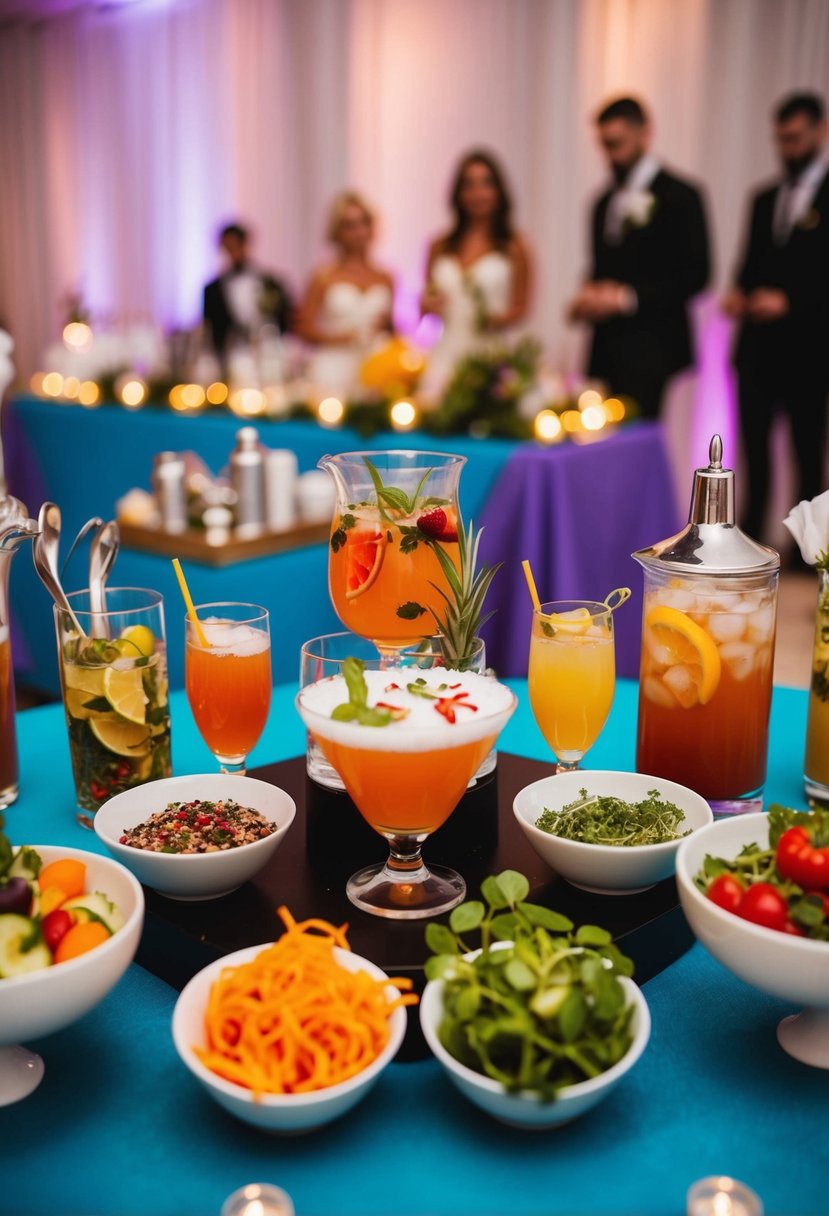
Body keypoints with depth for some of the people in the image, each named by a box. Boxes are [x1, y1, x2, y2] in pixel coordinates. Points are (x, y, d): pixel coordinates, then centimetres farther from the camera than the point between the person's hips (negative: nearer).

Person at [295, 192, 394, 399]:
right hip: (332, 375, -3)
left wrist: (387, 324, 0)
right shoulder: (325, 277, 1)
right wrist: (336, 337, -11)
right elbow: (303, 327, 0)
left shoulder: (384, 278, 11)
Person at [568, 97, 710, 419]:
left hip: (649, 348, -6)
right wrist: (588, 299, 1)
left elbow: (694, 273, -8)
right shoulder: (604, 202, 18)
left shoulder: (679, 196, -2)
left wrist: (628, 297, -17)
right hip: (605, 349, 6)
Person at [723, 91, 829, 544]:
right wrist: (739, 294, -2)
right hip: (757, 342, 5)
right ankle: (750, 535, 15)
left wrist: (789, 300, -18)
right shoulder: (764, 198, 16)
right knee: (754, 444, 6)